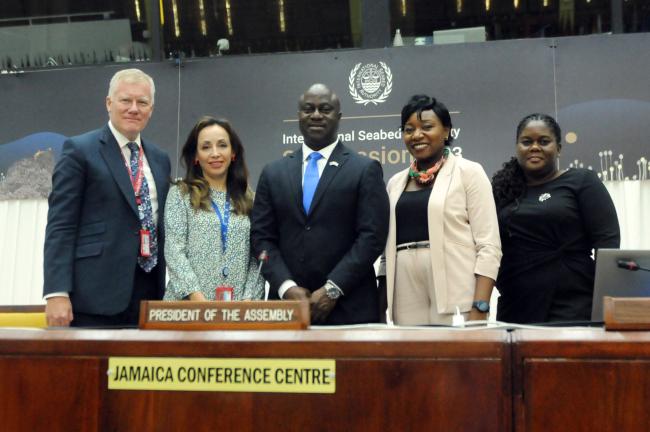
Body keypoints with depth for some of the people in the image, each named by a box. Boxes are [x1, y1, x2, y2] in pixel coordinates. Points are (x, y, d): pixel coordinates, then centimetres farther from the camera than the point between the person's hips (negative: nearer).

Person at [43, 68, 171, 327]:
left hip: (149, 293, 5)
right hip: (96, 295, -5)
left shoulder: (160, 159, 16)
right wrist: (56, 293, -15)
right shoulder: (79, 150, -1)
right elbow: (60, 226, -6)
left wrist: (165, 291, 13)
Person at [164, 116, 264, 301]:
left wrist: (249, 300, -7)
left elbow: (257, 257, 6)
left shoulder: (248, 199, 10)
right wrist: (197, 298, -16)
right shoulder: (179, 194, 4)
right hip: (189, 306, -2)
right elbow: (174, 252, -6)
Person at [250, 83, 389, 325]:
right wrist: (287, 287, -8)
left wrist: (332, 289, -12)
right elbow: (262, 236, 6)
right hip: (287, 306, 2)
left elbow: (372, 236, -5)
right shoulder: (273, 173, 11)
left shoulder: (365, 169, 2)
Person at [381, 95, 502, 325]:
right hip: (406, 299, 4)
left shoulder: (468, 172, 0)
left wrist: (479, 308, -15)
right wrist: (383, 305, 10)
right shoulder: (396, 182, 14)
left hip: (456, 294, -4)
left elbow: (489, 245, -6)